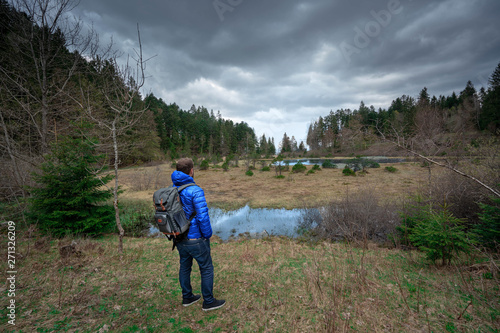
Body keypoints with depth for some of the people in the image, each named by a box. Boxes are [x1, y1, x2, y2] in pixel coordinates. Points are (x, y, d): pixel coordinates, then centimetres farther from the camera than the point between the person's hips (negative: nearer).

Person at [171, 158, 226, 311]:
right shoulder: (195, 191, -24)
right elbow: (203, 217, -26)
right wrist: (208, 235, -10)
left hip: (179, 238, 7)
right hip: (195, 239, -7)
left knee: (184, 266, 23)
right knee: (207, 269, 11)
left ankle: (187, 297, 41)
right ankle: (208, 302, 25)